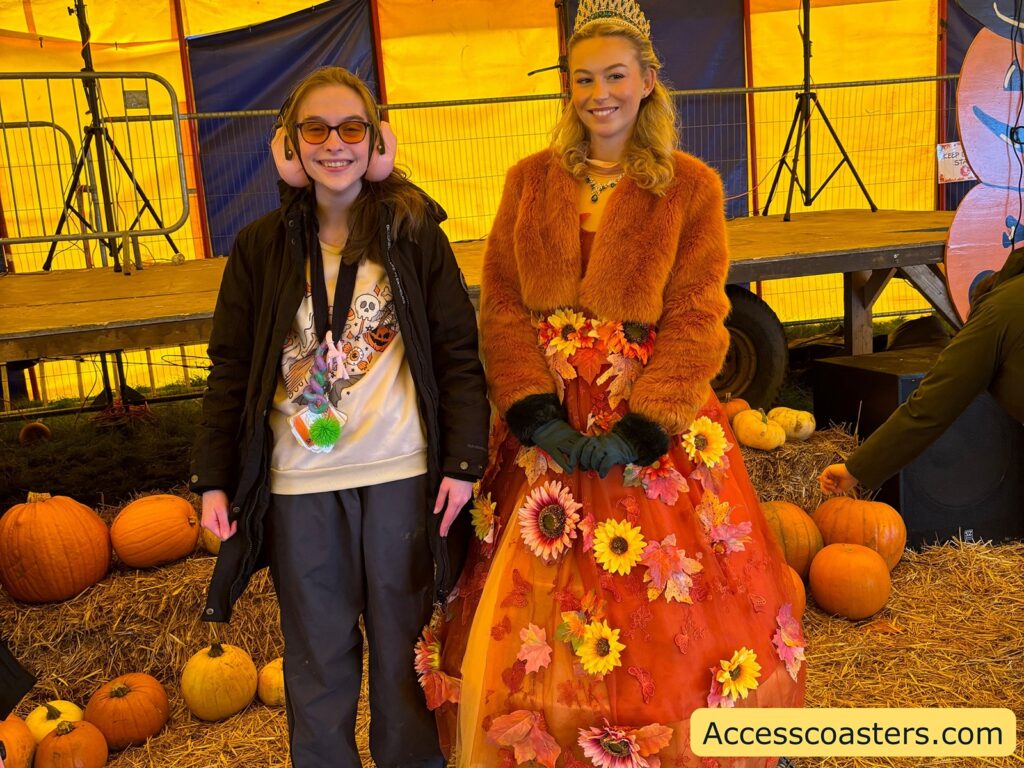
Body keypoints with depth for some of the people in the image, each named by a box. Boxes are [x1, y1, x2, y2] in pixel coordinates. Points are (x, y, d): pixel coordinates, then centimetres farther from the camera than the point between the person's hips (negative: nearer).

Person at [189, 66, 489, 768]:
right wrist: (213, 477, 3)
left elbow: (458, 353, 1)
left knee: (404, 645, 13)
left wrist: (463, 460, -6)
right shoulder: (262, 247, 4)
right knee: (318, 656, 13)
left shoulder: (414, 232, 1)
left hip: (403, 474, -1)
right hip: (298, 483, 1)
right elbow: (231, 369, 7)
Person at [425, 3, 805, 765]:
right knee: (534, 607, 10)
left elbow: (696, 323, -6)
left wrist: (641, 428, -16)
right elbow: (502, 304, 1)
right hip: (545, 423, 3)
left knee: (658, 615, 5)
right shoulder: (530, 180, 8)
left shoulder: (691, 187, 1)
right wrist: (538, 414, -11)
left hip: (651, 423, -2)